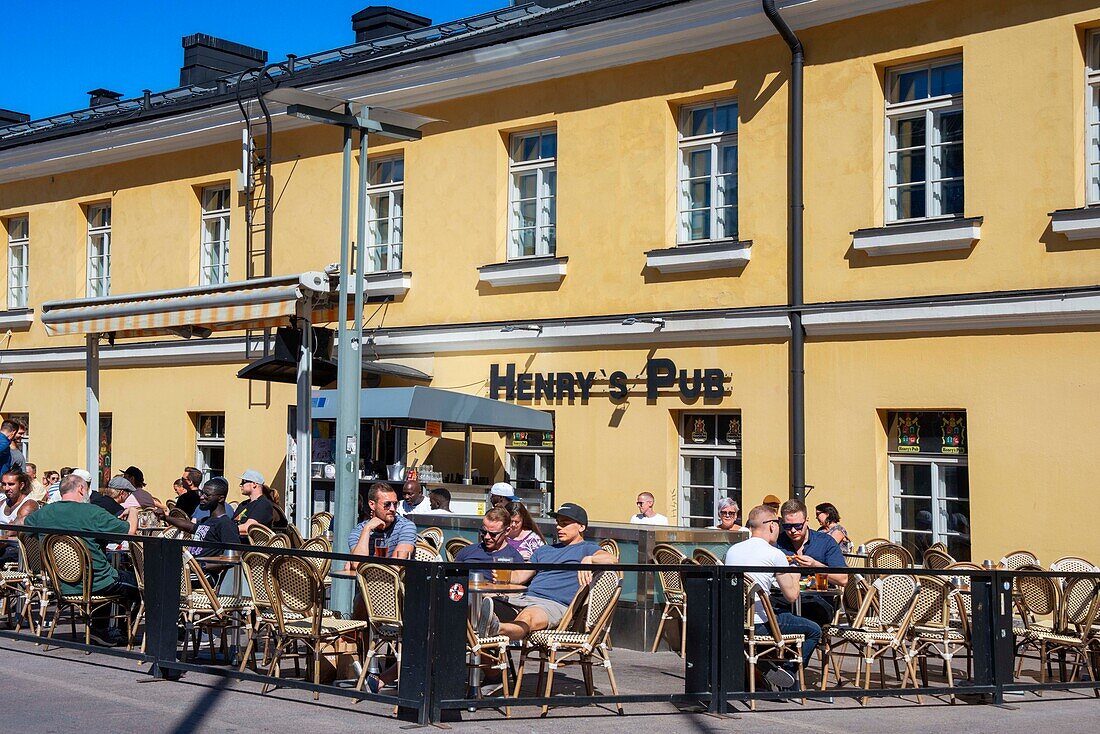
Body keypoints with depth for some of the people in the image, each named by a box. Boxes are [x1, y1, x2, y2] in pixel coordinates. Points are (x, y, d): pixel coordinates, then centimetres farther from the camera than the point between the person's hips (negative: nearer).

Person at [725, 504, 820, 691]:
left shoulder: (732, 549, 10)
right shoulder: (775, 554, -8)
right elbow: (791, 596, -5)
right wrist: (794, 575, 16)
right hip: (758, 625, -7)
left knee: (781, 613, 33)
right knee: (814, 630, 10)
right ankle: (787, 672, 3)